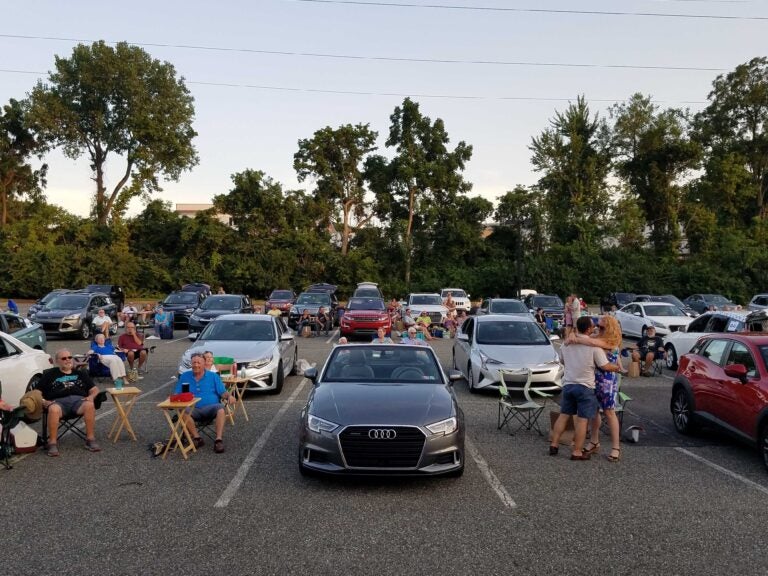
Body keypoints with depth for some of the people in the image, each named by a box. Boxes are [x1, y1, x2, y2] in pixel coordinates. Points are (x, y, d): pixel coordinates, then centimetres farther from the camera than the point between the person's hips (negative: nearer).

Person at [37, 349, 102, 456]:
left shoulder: (81, 373, 29)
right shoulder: (49, 375, 26)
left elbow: (94, 389, 22)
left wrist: (91, 396, -1)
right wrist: (43, 401, -4)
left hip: (79, 399, 1)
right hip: (58, 401, -1)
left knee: (89, 405, -35)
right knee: (53, 409, -39)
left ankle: (91, 440, -29)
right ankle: (52, 443, -31)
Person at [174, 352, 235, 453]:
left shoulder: (213, 376, 12)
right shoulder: (184, 376, 16)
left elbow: (223, 392, 8)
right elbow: (177, 394, 16)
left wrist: (229, 396, -15)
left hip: (210, 407, -1)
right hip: (193, 409, 1)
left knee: (220, 408, -34)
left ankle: (219, 440, -37)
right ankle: (197, 438, -25)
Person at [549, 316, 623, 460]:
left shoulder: (566, 343, 3)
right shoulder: (594, 346, -13)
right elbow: (605, 366, -10)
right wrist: (616, 368, 9)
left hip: (567, 384, 5)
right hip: (585, 387, -5)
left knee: (563, 415, 15)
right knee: (582, 419, 1)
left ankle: (554, 445, 17)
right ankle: (577, 452, 5)